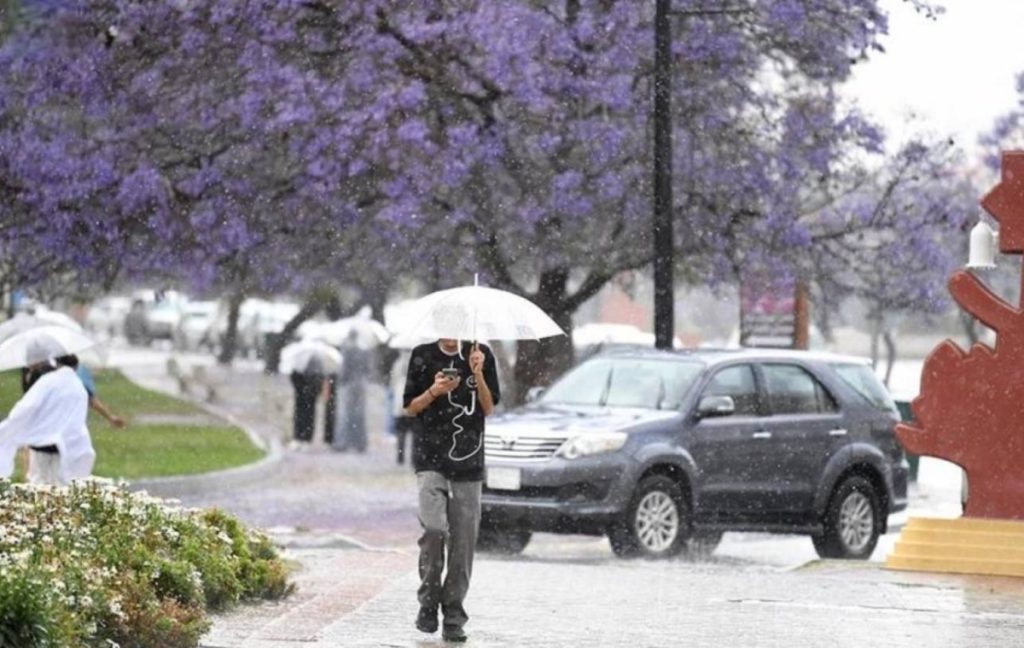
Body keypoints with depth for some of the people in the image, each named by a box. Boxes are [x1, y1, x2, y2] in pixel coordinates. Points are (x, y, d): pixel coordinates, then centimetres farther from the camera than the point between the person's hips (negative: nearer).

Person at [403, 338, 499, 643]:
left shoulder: (480, 355, 7)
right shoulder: (423, 356, 5)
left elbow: (489, 408, 4)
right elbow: (410, 408, 8)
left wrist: (478, 375, -11)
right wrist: (434, 392, -11)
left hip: (469, 460, 1)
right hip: (431, 457, -1)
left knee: (464, 538, -2)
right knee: (434, 527, -20)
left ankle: (454, 617, 5)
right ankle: (428, 601, -2)